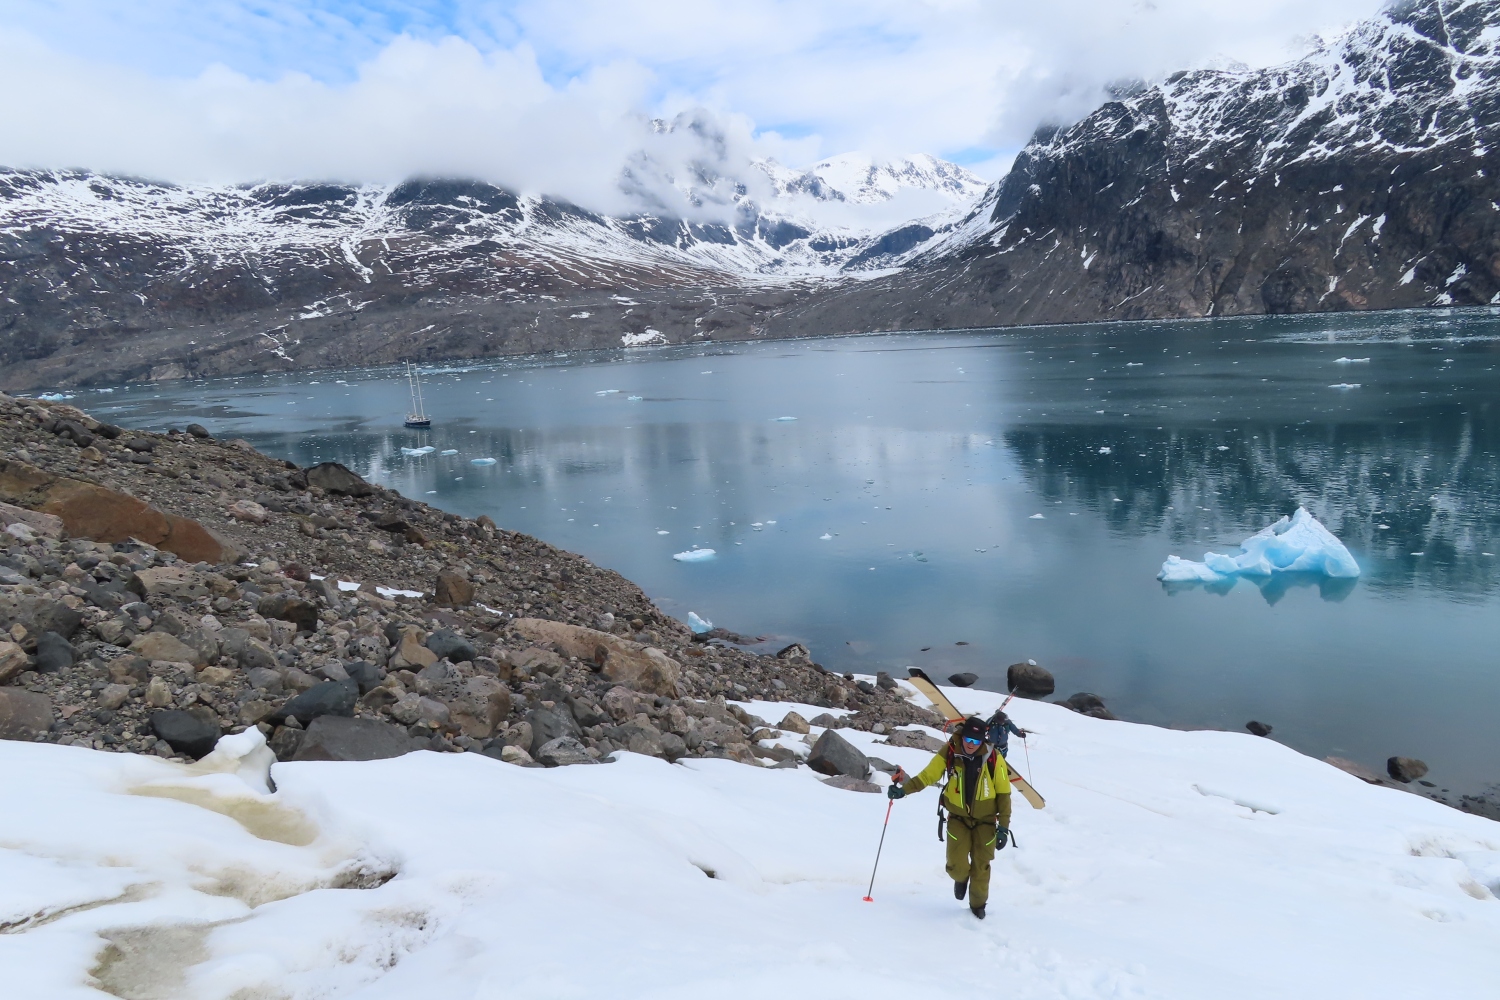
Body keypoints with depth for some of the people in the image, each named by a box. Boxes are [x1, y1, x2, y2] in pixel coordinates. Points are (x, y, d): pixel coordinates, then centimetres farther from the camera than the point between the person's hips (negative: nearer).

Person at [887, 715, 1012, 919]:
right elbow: (927, 776, -13)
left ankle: (978, 904, 34)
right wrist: (903, 790, -27)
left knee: (981, 865, 7)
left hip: (985, 821, 0)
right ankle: (961, 878, 32)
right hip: (958, 818, 0)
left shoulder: (994, 758, -17)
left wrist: (1003, 826, -9)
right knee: (956, 864, -6)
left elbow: (1003, 793, -9)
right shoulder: (949, 753, -16)